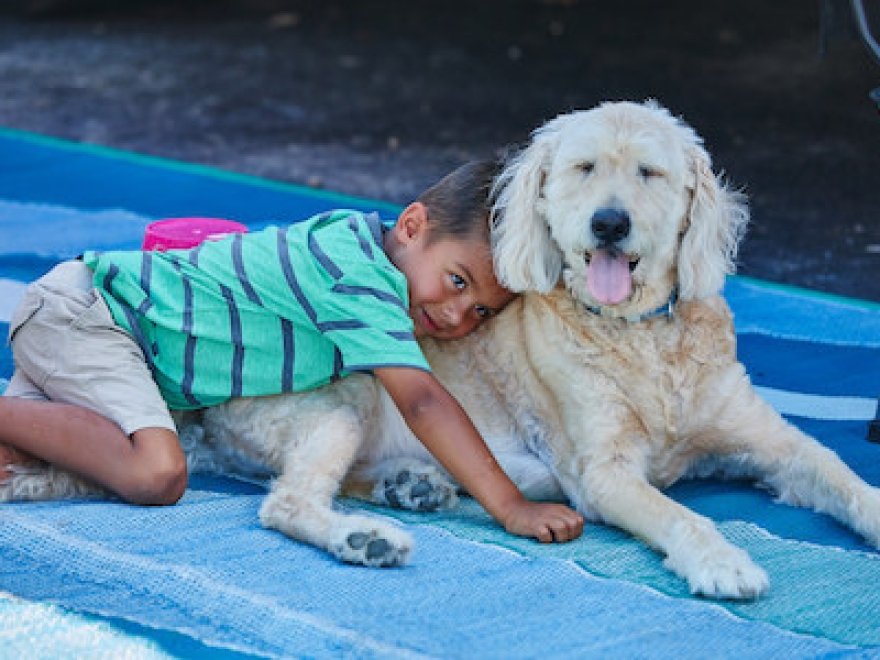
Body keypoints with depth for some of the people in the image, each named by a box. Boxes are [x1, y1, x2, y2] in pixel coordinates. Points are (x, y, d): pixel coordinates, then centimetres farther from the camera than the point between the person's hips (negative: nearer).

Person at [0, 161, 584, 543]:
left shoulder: (355, 233, 2)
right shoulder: (361, 280, -26)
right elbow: (421, 402, -32)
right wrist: (511, 507, -34)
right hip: (74, 307, -10)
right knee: (156, 475, -27)